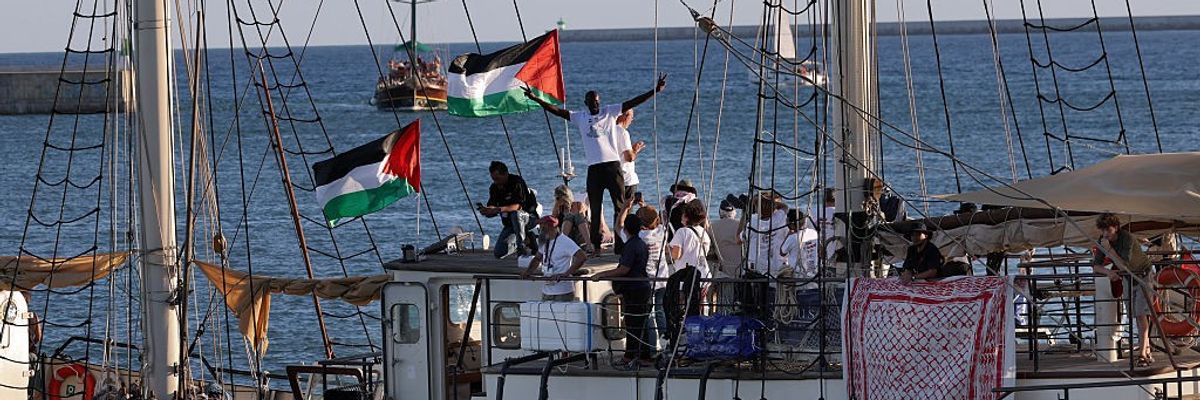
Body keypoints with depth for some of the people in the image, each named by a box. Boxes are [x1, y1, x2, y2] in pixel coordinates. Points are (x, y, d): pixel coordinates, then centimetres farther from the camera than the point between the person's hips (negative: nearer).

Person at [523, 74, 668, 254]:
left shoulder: (609, 112, 6)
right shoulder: (580, 117, 12)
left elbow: (632, 103, 1)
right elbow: (557, 110, 13)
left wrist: (655, 91, -8)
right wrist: (535, 99, 9)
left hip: (612, 164, -2)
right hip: (593, 168, 2)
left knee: (620, 205, -4)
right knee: (595, 209, 5)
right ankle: (595, 244, 8)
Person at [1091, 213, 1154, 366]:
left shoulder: (1127, 238, -31)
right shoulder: (1103, 240, -10)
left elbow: (1124, 265, -37)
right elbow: (1096, 265, -9)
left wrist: (1109, 249, -40)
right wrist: (1108, 272, -29)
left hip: (1143, 274, -7)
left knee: (1141, 314, -19)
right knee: (1137, 317, 8)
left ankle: (1142, 353, -25)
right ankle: (1147, 352, 16)